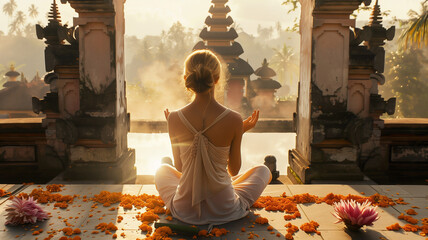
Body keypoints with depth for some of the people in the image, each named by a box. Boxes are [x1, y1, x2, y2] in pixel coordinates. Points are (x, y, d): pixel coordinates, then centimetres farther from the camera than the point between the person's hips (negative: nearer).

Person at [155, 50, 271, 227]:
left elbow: (179, 167, 0)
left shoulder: (174, 119, -15)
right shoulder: (234, 120, -19)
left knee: (162, 171, 35)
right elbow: (234, 170, -5)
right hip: (224, 210, -1)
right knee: (263, 171, 27)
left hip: (185, 210, 2)